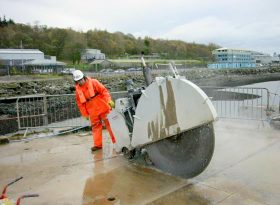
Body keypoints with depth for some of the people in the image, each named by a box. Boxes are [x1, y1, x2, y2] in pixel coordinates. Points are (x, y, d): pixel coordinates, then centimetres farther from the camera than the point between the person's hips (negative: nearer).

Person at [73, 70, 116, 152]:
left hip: (103, 107, -3)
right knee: (96, 127, 8)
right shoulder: (78, 89, 2)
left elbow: (104, 90, -11)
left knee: (109, 123, 2)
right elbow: (80, 103, 8)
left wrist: (109, 100, -21)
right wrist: (85, 114, 6)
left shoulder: (93, 82, -8)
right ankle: (97, 144, 16)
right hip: (92, 112, 3)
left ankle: (116, 140, 10)